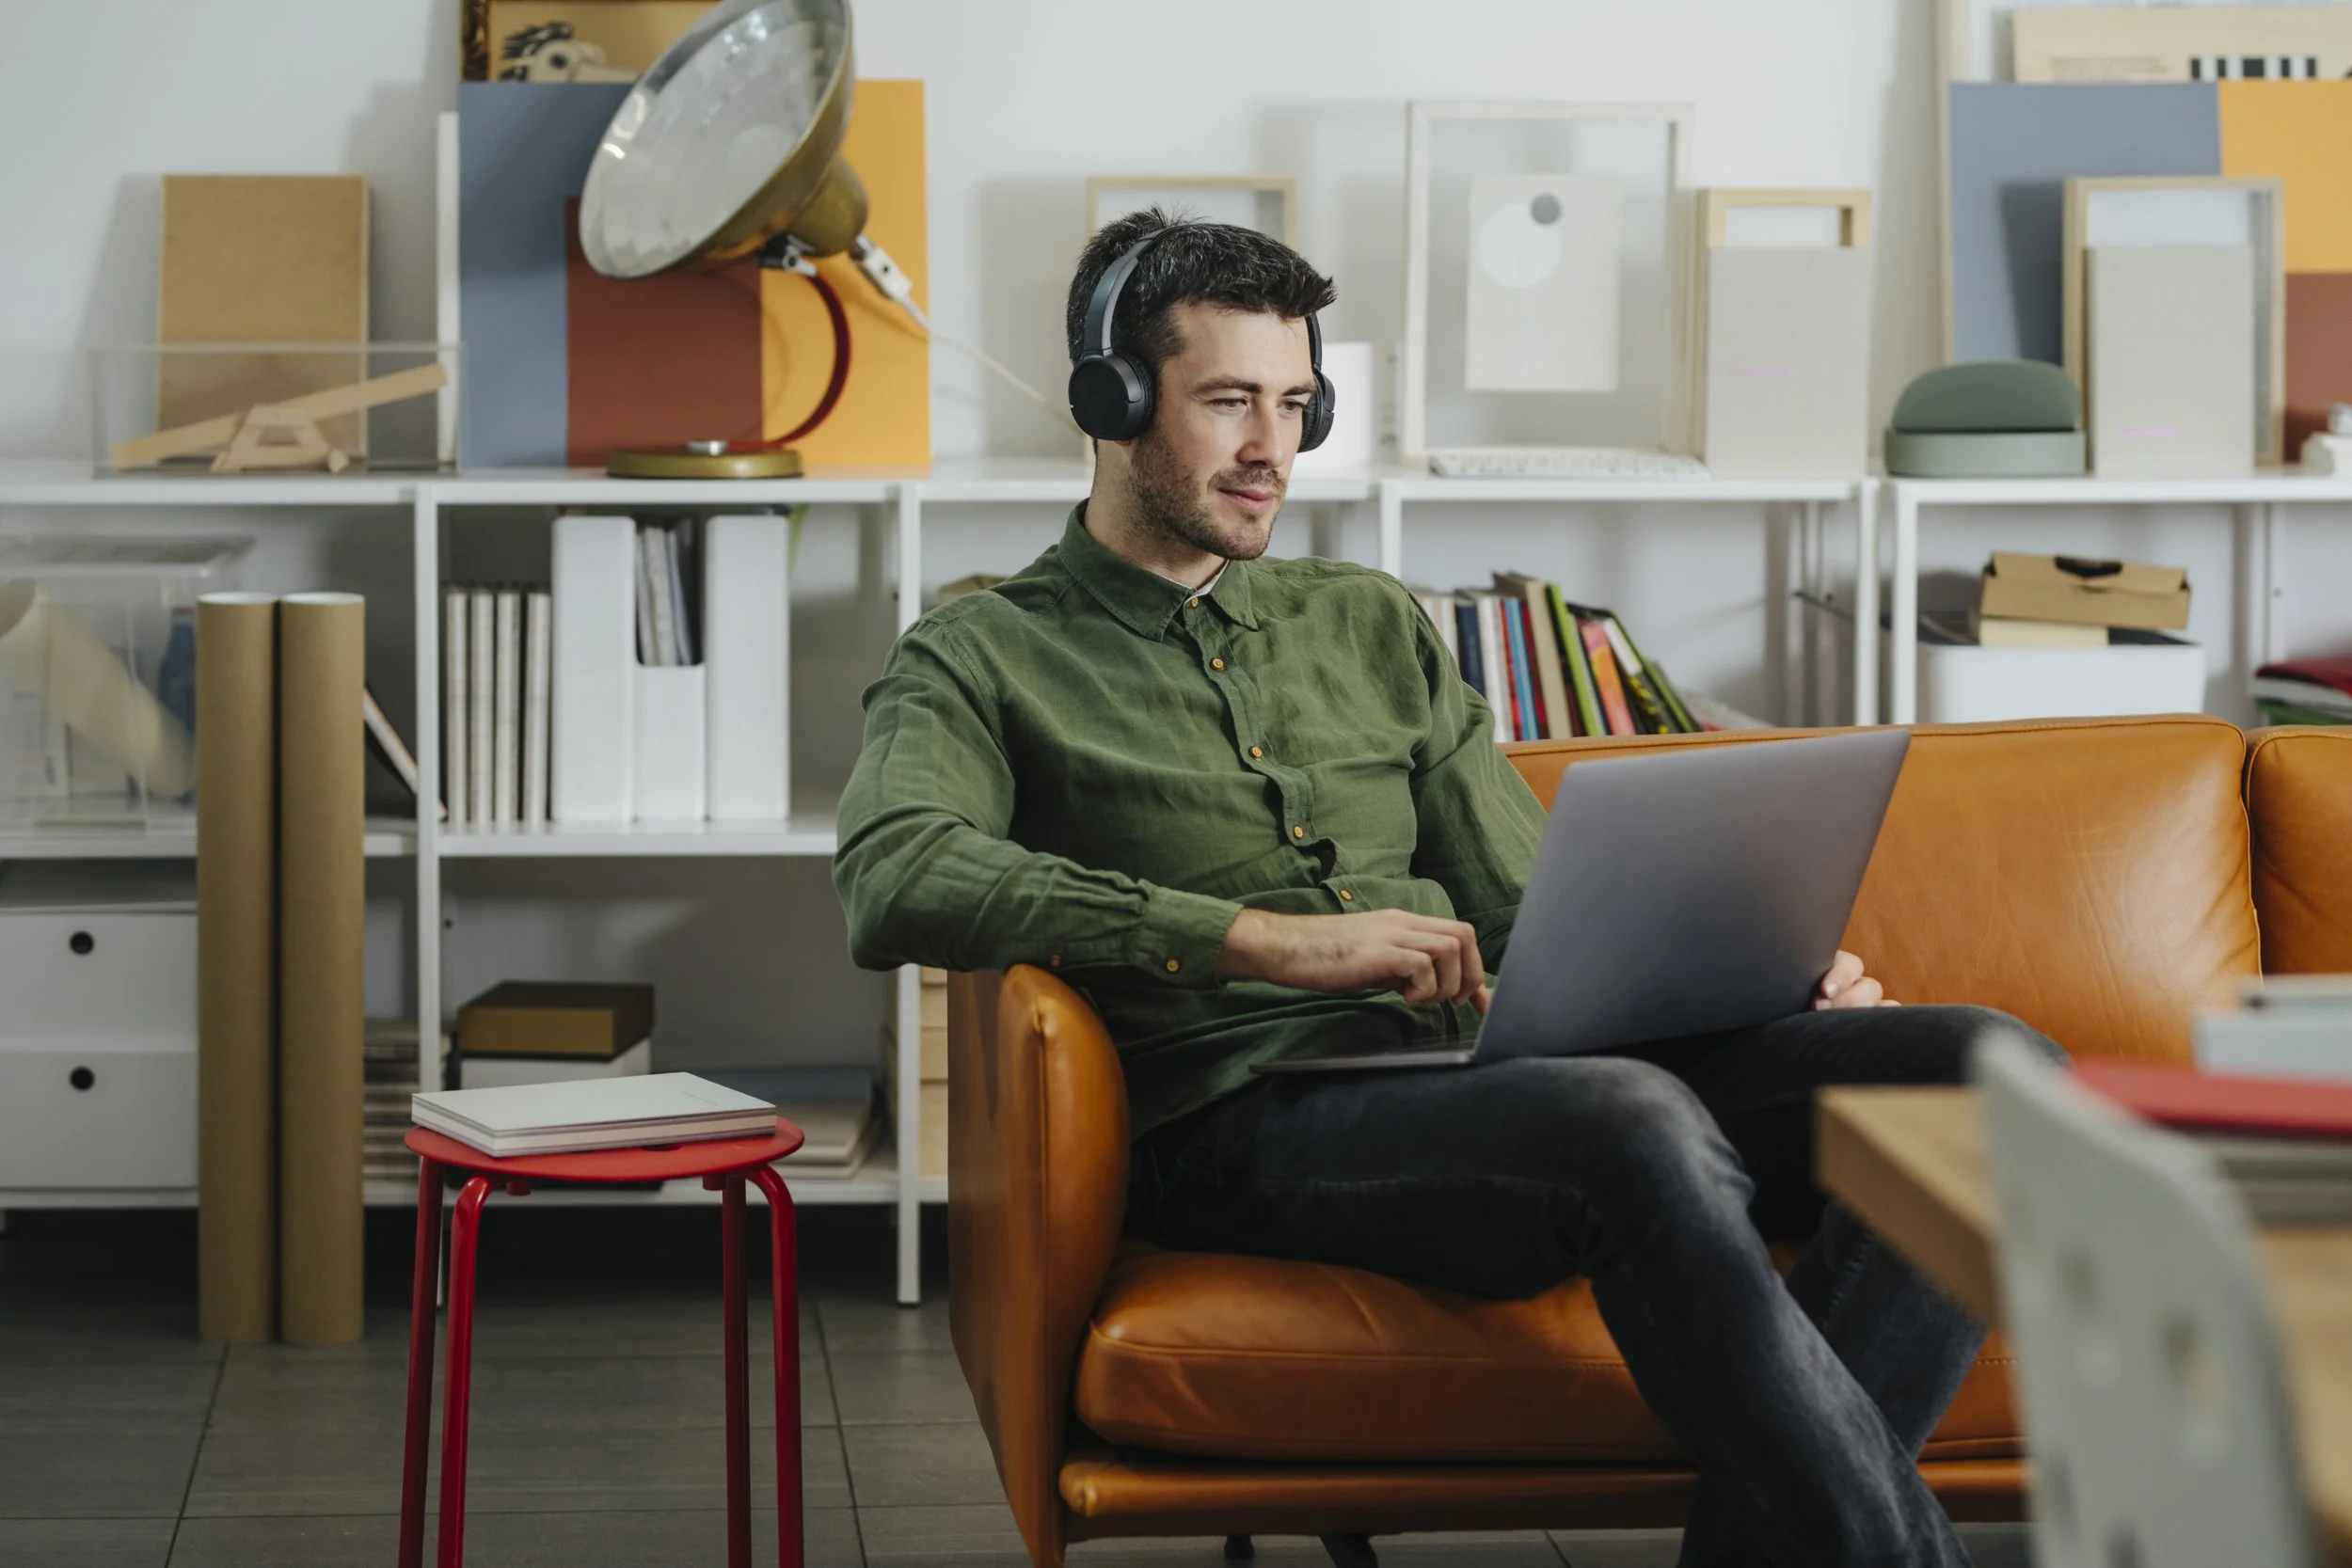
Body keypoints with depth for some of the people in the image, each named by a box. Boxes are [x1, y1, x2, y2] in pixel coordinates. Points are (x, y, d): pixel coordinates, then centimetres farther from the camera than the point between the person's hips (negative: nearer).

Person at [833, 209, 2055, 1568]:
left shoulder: (1373, 625, 26)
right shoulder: (979, 663, 9)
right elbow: (894, 882, -14)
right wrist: (1268, 940, -22)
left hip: (1507, 1074, 6)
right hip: (1256, 1122, -6)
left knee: (1987, 1070, -16)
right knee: (1642, 1131, -38)